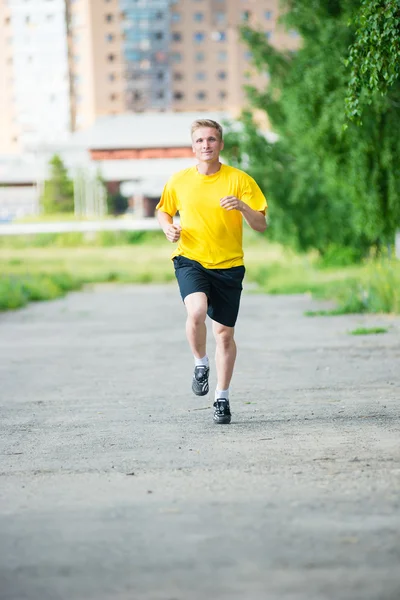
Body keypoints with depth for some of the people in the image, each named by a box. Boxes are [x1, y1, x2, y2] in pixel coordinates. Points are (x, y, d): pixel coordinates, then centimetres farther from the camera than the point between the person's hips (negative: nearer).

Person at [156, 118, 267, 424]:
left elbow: (261, 225, -4)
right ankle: (201, 364, 0)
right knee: (197, 311, -28)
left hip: (228, 265, 0)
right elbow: (163, 210, 20)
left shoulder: (239, 180, -3)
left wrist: (242, 206, -23)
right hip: (190, 260, 0)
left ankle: (222, 398, 22)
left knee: (225, 333, 5)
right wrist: (169, 228, -2)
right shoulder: (179, 181, 3)